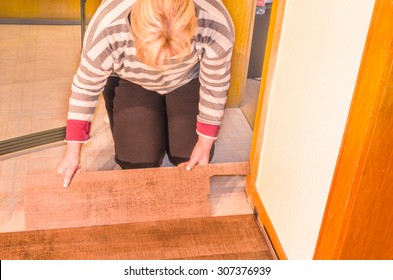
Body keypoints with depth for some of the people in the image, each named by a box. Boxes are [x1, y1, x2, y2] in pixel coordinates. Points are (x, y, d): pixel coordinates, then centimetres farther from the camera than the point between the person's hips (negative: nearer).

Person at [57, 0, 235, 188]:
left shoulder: (216, 27, -37)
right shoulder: (106, 28, -37)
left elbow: (215, 86, -19)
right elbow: (86, 86, -20)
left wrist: (205, 142, -13)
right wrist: (73, 150, -14)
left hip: (188, 81, 1)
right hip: (130, 83, 0)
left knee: (191, 157, -8)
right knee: (137, 161, -12)